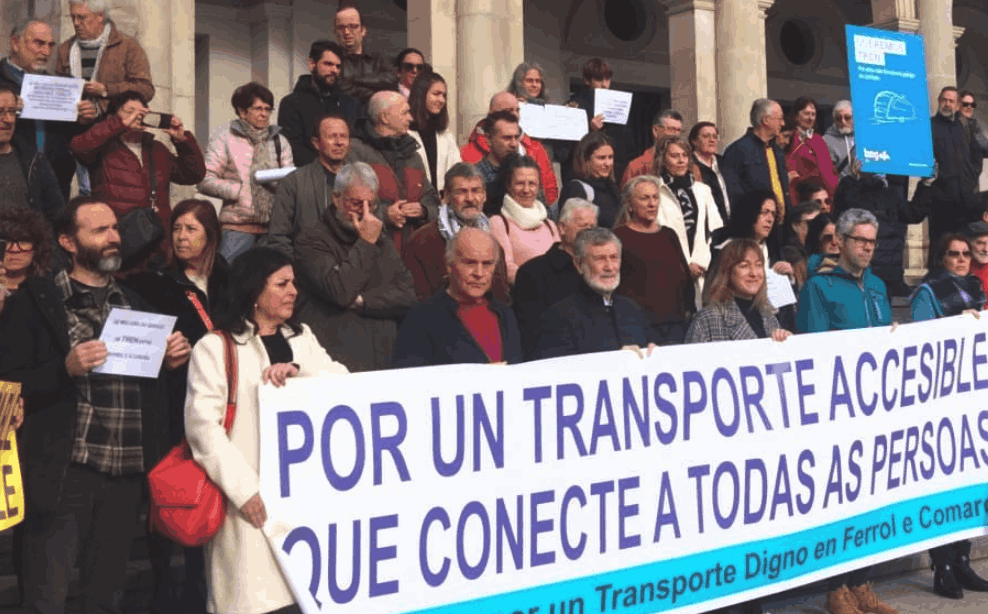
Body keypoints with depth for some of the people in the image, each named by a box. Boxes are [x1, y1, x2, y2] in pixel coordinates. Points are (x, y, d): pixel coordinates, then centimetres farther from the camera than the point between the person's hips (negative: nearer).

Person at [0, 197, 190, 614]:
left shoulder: (136, 304, 16)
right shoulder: (38, 300, -1)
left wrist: (172, 361, 2)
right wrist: (65, 369, -21)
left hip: (128, 471, 5)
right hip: (65, 472, -5)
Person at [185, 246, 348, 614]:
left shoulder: (303, 337, 17)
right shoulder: (214, 347, 0)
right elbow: (202, 424, -9)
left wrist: (299, 370, -15)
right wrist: (243, 489, -18)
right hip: (255, 497, -4)